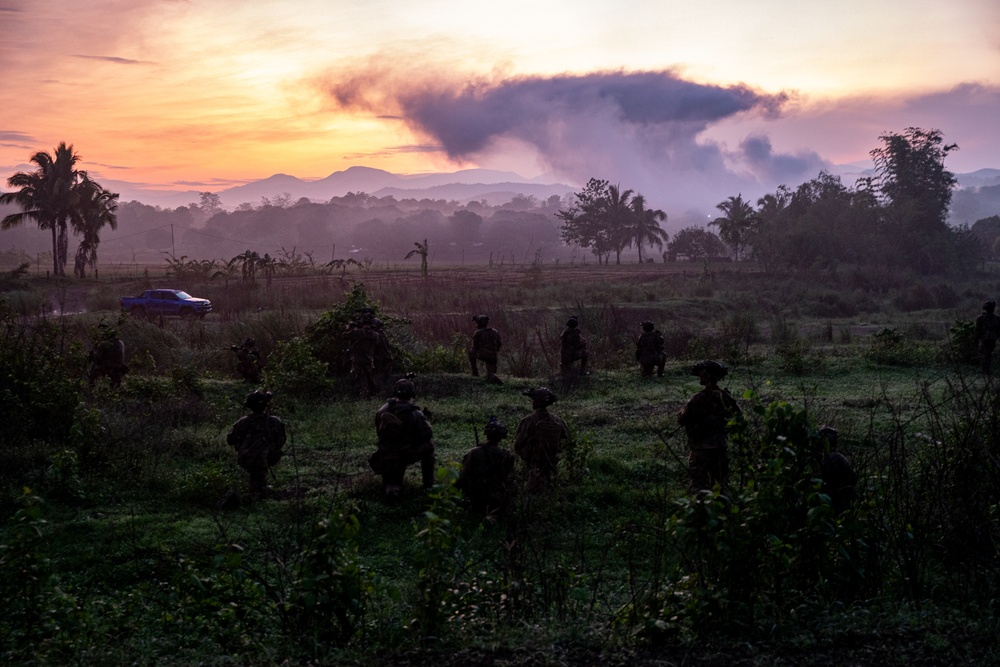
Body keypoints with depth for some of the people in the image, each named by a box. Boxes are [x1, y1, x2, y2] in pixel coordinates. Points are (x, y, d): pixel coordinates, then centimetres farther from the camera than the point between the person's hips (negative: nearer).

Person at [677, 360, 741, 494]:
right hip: (721, 446, 6)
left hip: (702, 447, -6)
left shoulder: (699, 399, -17)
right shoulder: (725, 397, 1)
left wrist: (684, 410, 7)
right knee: (720, 482, 15)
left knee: (699, 483, -1)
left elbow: (682, 420, -12)